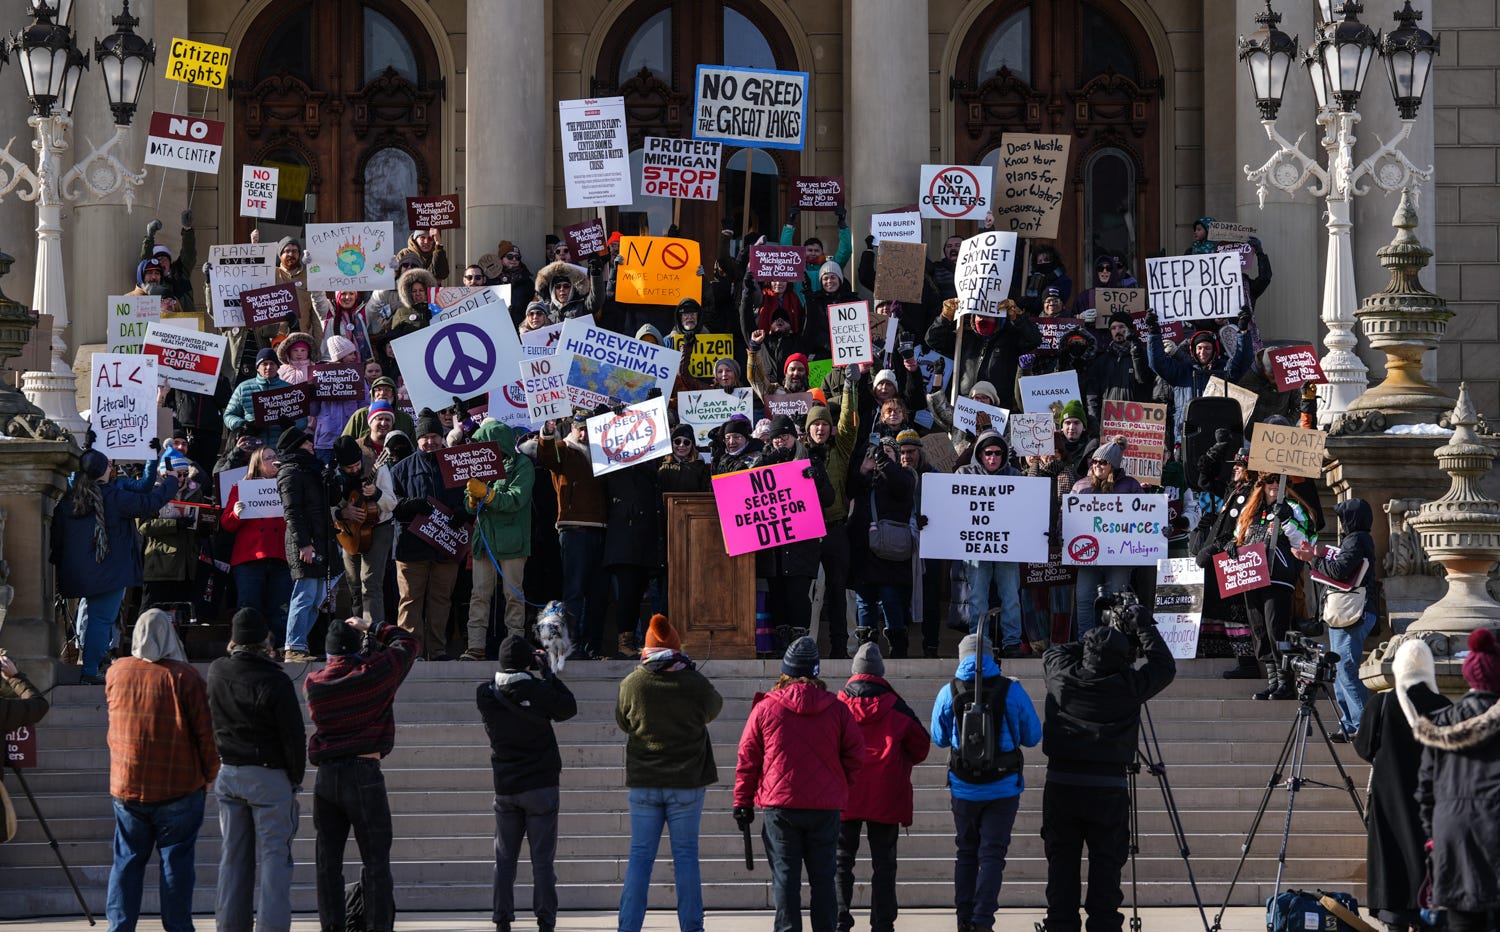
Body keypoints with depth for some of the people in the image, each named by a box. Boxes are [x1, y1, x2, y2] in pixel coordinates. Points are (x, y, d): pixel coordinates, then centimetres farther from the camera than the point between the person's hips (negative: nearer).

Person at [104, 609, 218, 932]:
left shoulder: (117, 672, 2)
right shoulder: (184, 676, -10)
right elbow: (205, 732, -8)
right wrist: (210, 774, 5)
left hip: (126, 785, 3)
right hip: (178, 786, -3)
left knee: (127, 859, 10)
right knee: (176, 859, 3)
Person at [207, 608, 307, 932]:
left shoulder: (217, 672, -1)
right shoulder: (275, 681, -16)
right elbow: (294, 736, -13)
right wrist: (295, 778, 1)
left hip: (228, 774, 5)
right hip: (269, 776, -5)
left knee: (233, 856, 11)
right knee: (273, 856, 0)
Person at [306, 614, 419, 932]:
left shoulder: (313, 683, 2)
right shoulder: (375, 673, -6)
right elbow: (407, 643, 8)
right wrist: (371, 628, 17)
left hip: (326, 776, 4)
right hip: (364, 774, -3)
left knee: (328, 860, 8)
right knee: (375, 861, -1)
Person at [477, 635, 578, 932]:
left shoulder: (485, 694, -6)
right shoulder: (539, 690, -14)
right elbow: (568, 708, 2)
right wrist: (547, 672, 4)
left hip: (505, 788, 3)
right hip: (541, 785, -3)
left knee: (505, 859, 10)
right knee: (542, 860, 0)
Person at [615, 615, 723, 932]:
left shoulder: (631, 684, -5)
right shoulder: (695, 684, -8)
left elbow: (623, 722, 10)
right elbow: (713, 709, 13)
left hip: (644, 782, 1)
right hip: (687, 781, -1)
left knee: (640, 856, 5)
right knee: (686, 855, 5)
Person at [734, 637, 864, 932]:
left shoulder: (765, 708, -2)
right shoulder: (837, 709, 2)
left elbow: (747, 760, 0)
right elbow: (856, 753, 2)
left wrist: (743, 802, 7)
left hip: (780, 807, -1)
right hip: (826, 807, 1)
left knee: (785, 877, 2)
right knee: (823, 877, 8)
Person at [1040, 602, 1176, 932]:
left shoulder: (1062, 677, 0)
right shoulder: (1129, 685, -5)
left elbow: (1052, 652, 23)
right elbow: (1165, 666, 10)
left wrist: (1091, 643, 26)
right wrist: (1144, 627, 17)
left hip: (1061, 782, 2)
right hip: (1109, 786, -2)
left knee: (1061, 860, 6)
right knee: (1106, 862, 1)